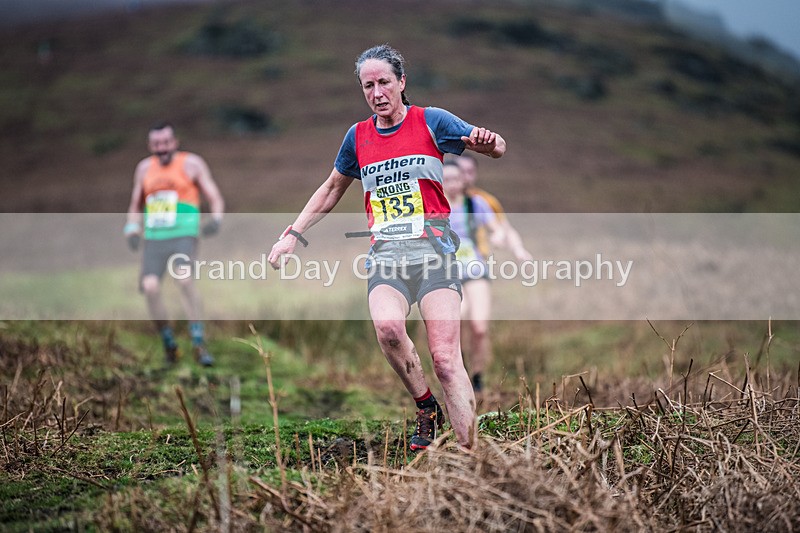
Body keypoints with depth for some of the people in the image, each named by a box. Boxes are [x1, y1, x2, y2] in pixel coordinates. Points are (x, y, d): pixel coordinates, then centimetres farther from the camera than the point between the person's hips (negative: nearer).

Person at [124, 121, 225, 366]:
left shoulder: (192, 163, 4)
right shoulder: (144, 168, 16)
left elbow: (216, 199, 4)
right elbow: (135, 205, 29)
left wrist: (216, 220, -16)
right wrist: (132, 229, 11)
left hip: (183, 235, -4)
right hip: (153, 239, 4)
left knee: (184, 277, -29)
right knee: (150, 287, -17)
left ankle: (199, 344, -25)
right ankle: (169, 344, 0)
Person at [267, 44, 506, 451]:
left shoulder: (431, 121, 3)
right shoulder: (358, 136, 14)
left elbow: (495, 148, 2)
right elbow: (333, 188, 28)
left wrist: (488, 141, -23)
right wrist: (293, 234, 22)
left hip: (432, 249, -3)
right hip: (385, 255, 3)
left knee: (445, 358, -16)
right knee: (387, 327, -29)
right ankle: (426, 409, -6)